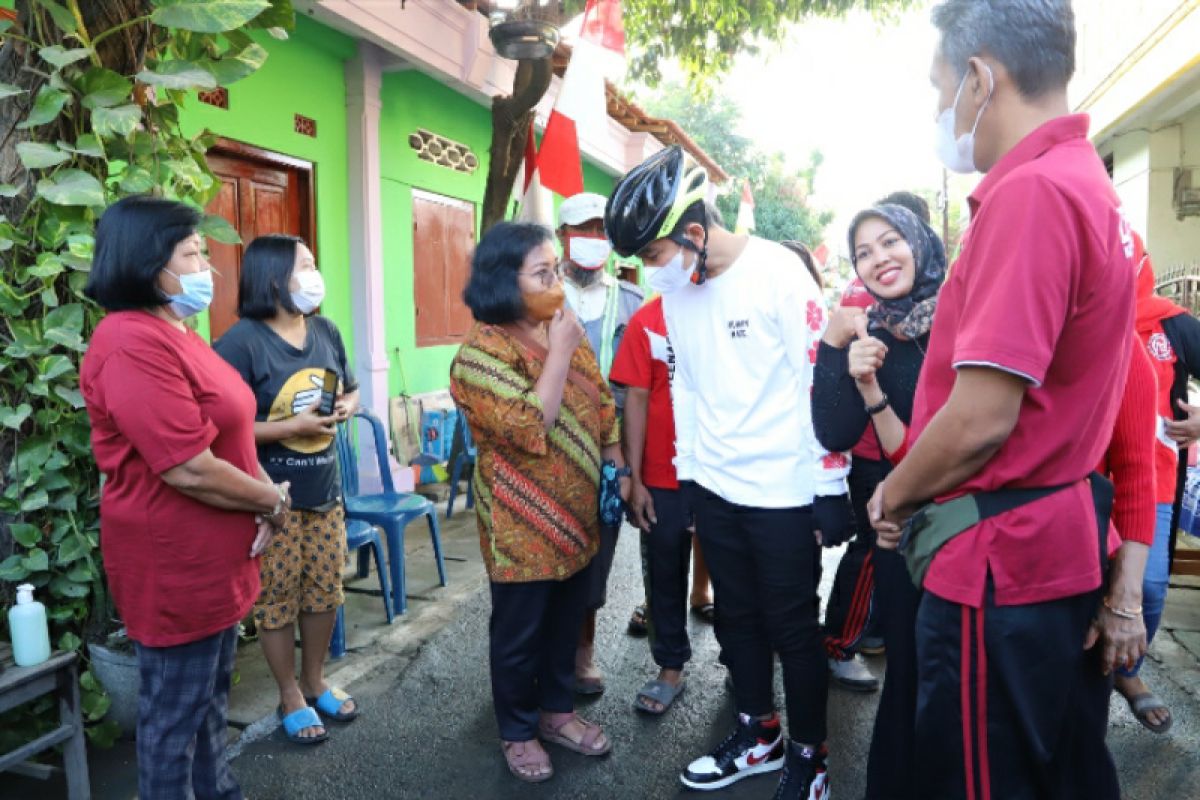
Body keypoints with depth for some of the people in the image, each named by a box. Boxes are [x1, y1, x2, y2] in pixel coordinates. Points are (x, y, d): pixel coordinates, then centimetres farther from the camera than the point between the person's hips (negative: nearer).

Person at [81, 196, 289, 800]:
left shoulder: (175, 334, 10)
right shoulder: (133, 345, -23)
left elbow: (227, 434, 14)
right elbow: (190, 469, -28)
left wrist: (265, 497, -2)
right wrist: (272, 501, -12)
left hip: (213, 556, 10)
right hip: (173, 563, -10)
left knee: (211, 693, 24)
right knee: (175, 710, 9)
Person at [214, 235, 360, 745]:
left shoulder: (325, 331, 5)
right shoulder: (241, 342, -16)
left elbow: (351, 390, 17)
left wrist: (346, 407, -5)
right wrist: (294, 426, -24)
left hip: (324, 489, 7)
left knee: (325, 591, 16)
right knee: (277, 599, 8)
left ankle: (316, 681, 36)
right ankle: (290, 697, 27)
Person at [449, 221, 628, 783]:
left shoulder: (567, 333, 5)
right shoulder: (482, 352, -18)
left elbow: (603, 405, 13)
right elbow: (530, 428, -29)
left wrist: (619, 469, 9)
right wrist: (560, 352, -25)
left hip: (578, 516, 7)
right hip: (523, 526, -7)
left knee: (566, 623, 20)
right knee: (519, 634, 11)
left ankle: (557, 711, 40)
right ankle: (518, 732, 31)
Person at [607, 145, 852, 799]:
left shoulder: (777, 271, -15)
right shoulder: (675, 289, 4)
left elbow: (819, 379, -14)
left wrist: (830, 489, -12)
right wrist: (686, 470, 13)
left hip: (783, 490, -6)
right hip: (712, 488, 6)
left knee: (792, 626, 8)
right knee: (737, 616, 18)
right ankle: (758, 734, 38)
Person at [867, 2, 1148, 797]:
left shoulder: (1029, 191, -19)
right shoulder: (1094, 187, 12)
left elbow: (981, 418, -24)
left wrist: (892, 497, -5)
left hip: (1000, 558, -9)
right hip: (1066, 543, 9)